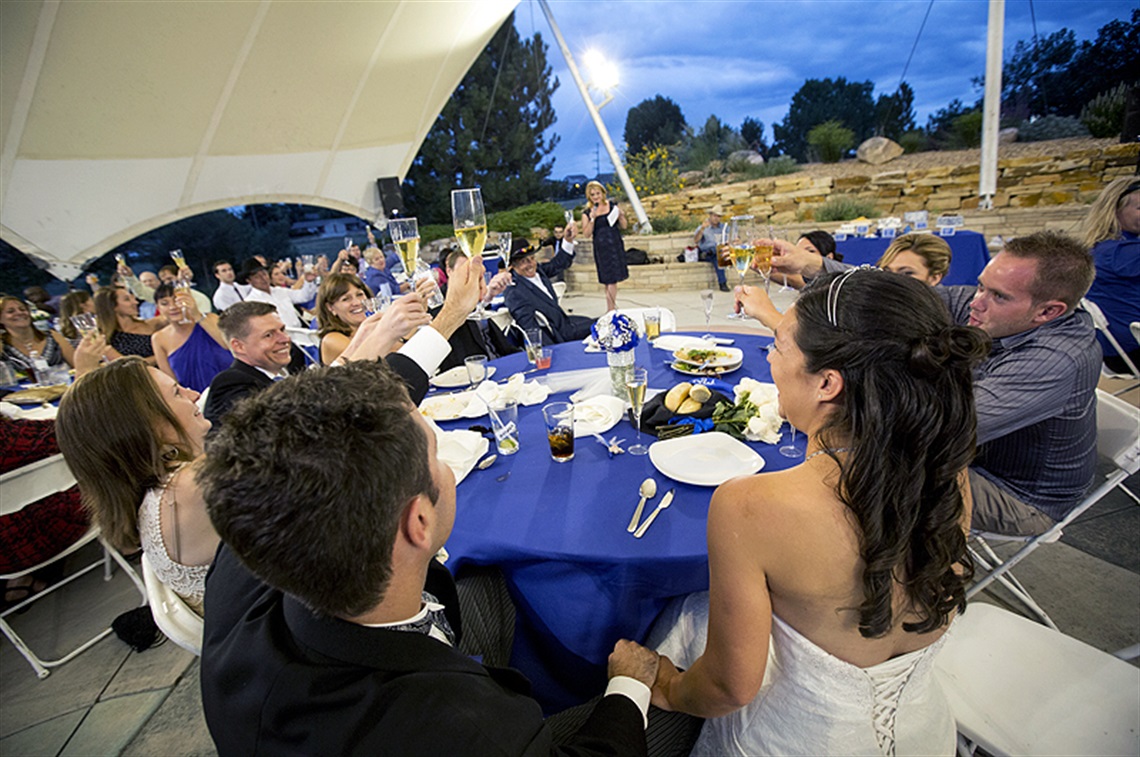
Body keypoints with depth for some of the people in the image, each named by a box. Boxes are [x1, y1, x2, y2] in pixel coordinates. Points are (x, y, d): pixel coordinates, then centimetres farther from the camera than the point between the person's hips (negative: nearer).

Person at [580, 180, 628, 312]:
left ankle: (611, 308, 2)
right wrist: (592, 218, -15)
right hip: (601, 248, 0)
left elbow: (624, 226, 8)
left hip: (616, 246, 0)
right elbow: (586, 234, -4)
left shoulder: (613, 206, 6)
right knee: (607, 280, 4)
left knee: (612, 280, -4)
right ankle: (611, 308, 14)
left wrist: (621, 215, -11)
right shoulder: (587, 213, 3)